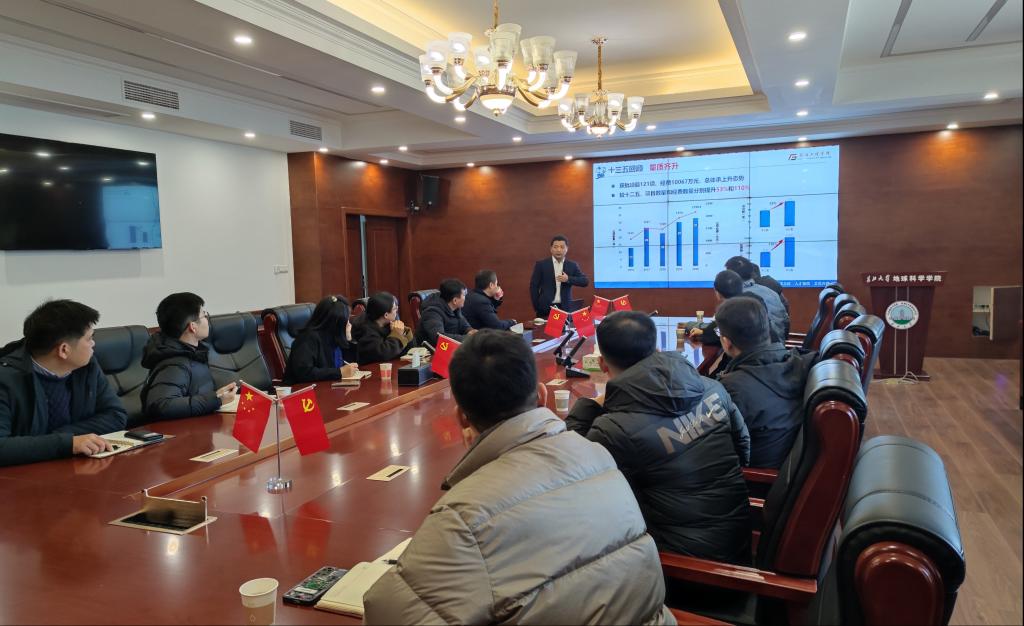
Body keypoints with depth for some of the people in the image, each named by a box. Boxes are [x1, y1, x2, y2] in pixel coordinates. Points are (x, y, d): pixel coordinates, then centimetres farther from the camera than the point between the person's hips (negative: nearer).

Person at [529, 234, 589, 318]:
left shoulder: (573, 265, 7)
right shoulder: (541, 264, 2)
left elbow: (585, 281, 1)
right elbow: (534, 286, 2)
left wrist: (568, 279, -14)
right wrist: (537, 307, -3)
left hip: (565, 308, 1)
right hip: (545, 308, -1)